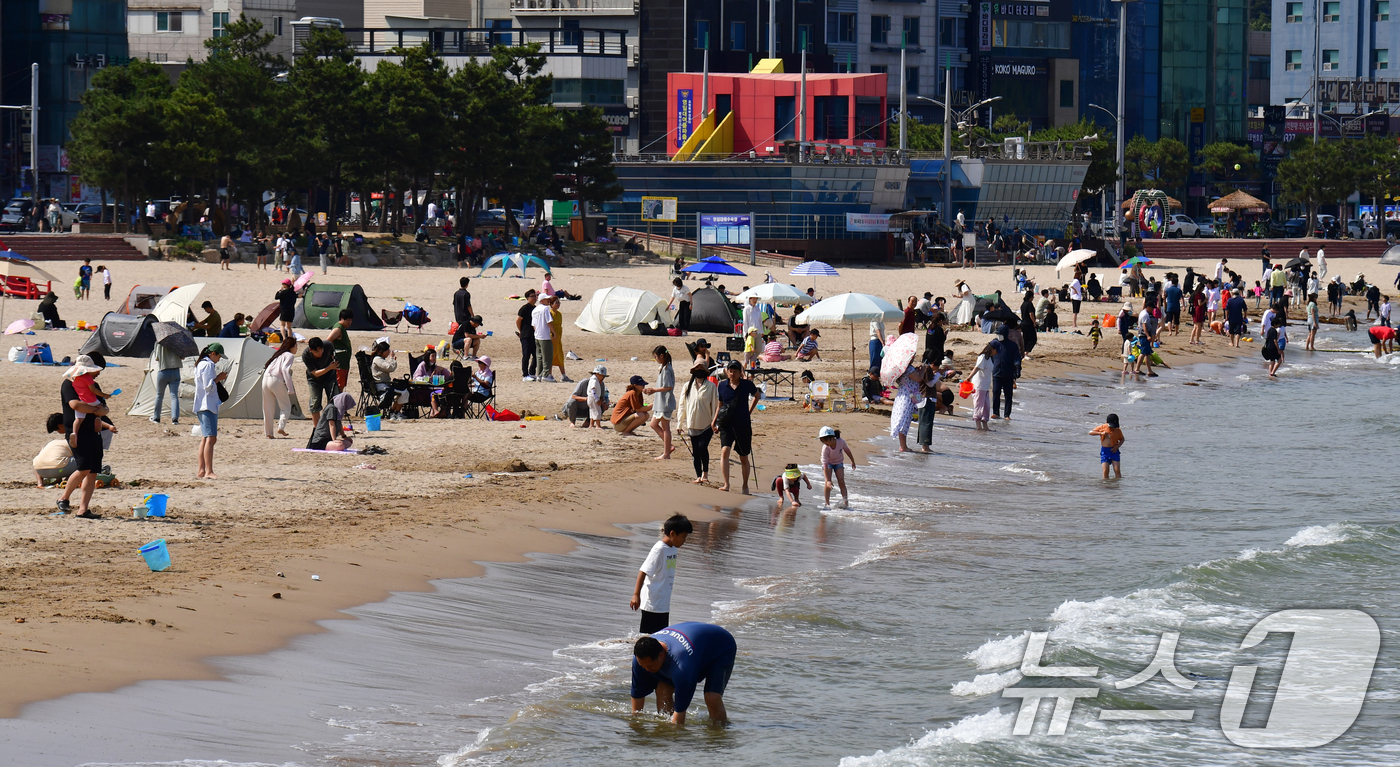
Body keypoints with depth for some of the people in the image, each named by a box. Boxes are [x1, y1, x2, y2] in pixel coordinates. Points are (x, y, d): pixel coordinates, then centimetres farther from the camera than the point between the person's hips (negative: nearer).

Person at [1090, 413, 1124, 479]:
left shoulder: (1117, 430, -2)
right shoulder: (1102, 427, -2)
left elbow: (1122, 439, 11)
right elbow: (1090, 432, -6)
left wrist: (1117, 446, -8)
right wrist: (1101, 433, -21)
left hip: (1114, 451, 0)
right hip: (1104, 451, 0)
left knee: (1117, 470, -7)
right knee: (1105, 471, -7)